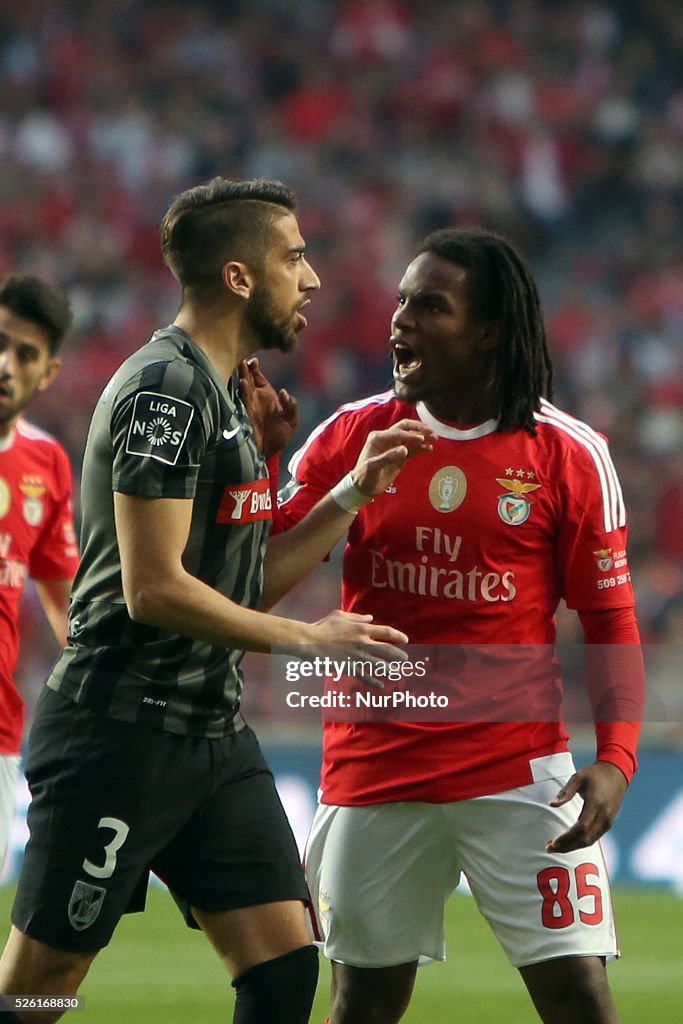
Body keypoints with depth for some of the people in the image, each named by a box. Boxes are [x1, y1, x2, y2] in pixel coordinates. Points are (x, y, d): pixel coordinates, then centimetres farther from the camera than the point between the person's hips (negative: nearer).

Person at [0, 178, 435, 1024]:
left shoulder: (222, 391, 16)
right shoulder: (166, 390, -15)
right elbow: (154, 588, -21)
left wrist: (356, 490, 12)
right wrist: (307, 637, -14)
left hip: (212, 730, 10)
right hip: (123, 729, -10)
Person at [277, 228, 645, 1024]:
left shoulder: (568, 454, -3)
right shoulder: (352, 435, 3)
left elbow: (610, 624, 0)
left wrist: (616, 758, -13)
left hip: (518, 769, -2)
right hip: (373, 769, 2)